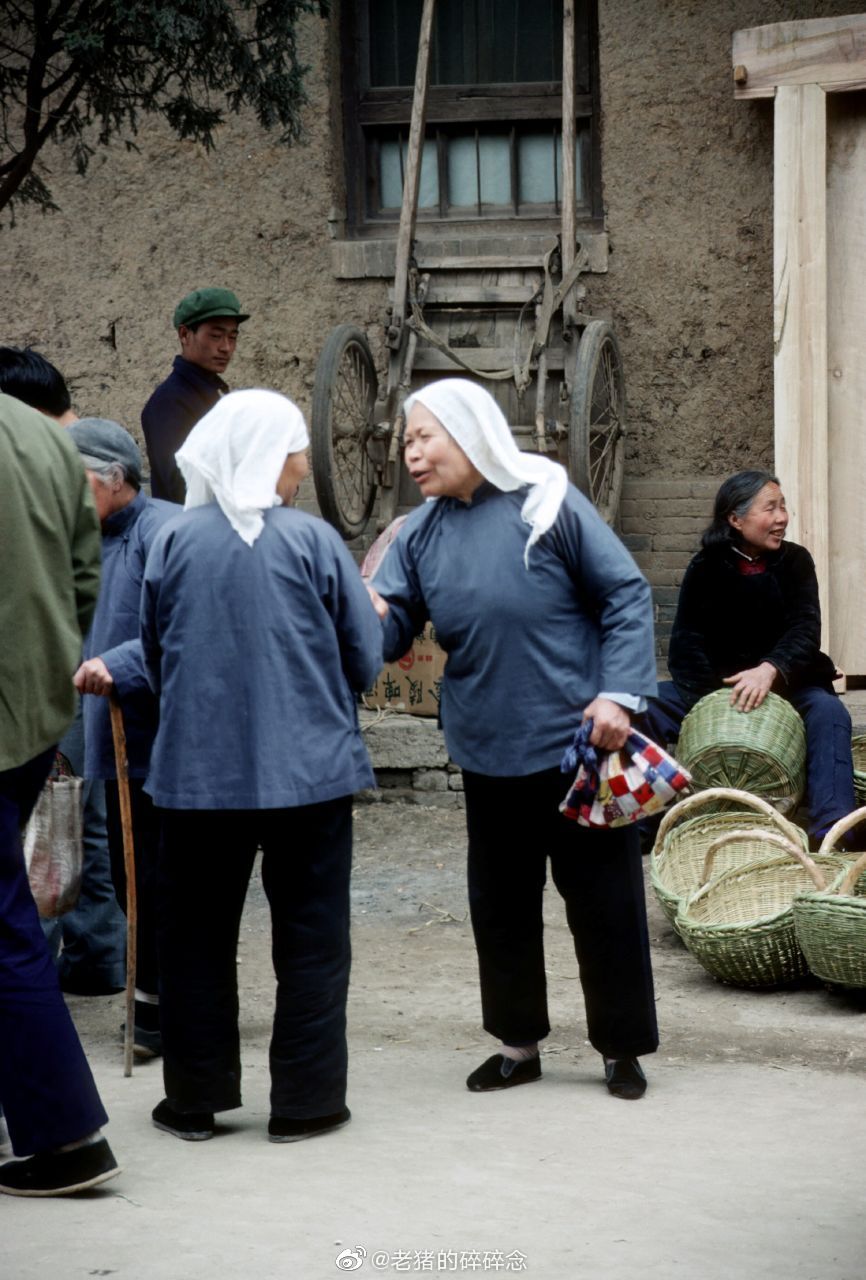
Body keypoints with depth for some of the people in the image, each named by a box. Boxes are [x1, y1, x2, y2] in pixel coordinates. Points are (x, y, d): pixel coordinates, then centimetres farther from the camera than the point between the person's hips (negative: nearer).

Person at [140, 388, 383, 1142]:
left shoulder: (174, 541, -1)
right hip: (308, 768, -2)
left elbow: (156, 657, 9)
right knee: (310, 936, 8)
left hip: (198, 770, 2)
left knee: (198, 933, 12)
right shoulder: (312, 540, -7)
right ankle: (306, 1100, 10)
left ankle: (195, 1099, 16)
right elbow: (365, 658, -2)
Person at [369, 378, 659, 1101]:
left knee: (605, 898, 3)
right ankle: (518, 1043, 27)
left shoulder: (546, 503, -10)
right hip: (488, 752, 5)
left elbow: (626, 594, -8)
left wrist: (619, 693, -15)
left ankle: (624, 1047, 16)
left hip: (578, 742, -5)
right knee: (500, 903, 13)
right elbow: (389, 627, 0)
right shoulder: (422, 534, 4)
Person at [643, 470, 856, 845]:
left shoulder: (794, 561, -2)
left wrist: (770, 669, -38)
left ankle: (831, 833, -46)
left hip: (786, 684, -1)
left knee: (828, 712, -33)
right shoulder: (706, 567, -2)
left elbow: (804, 631, -15)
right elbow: (688, 643, -11)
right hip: (714, 686, 1)